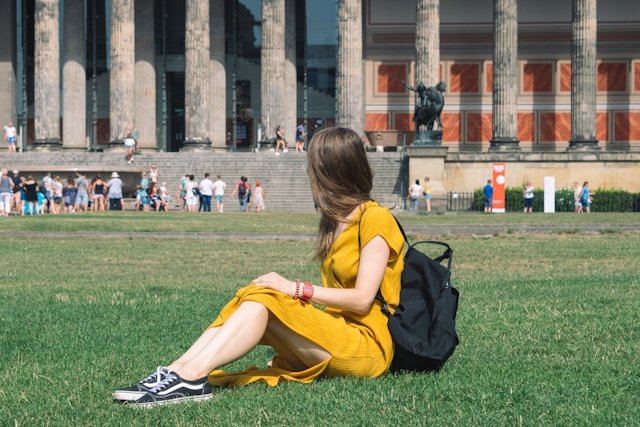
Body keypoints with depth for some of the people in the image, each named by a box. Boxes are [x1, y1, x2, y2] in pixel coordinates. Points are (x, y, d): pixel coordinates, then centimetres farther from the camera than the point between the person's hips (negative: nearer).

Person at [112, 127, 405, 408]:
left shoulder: (375, 219, -6)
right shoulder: (335, 222, 21)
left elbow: (362, 298, -16)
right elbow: (338, 292, 10)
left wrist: (297, 289, -18)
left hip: (368, 347, -7)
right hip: (335, 335, 7)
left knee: (263, 300, -24)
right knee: (253, 298, -14)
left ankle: (191, 376, -39)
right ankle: (176, 371, -32)